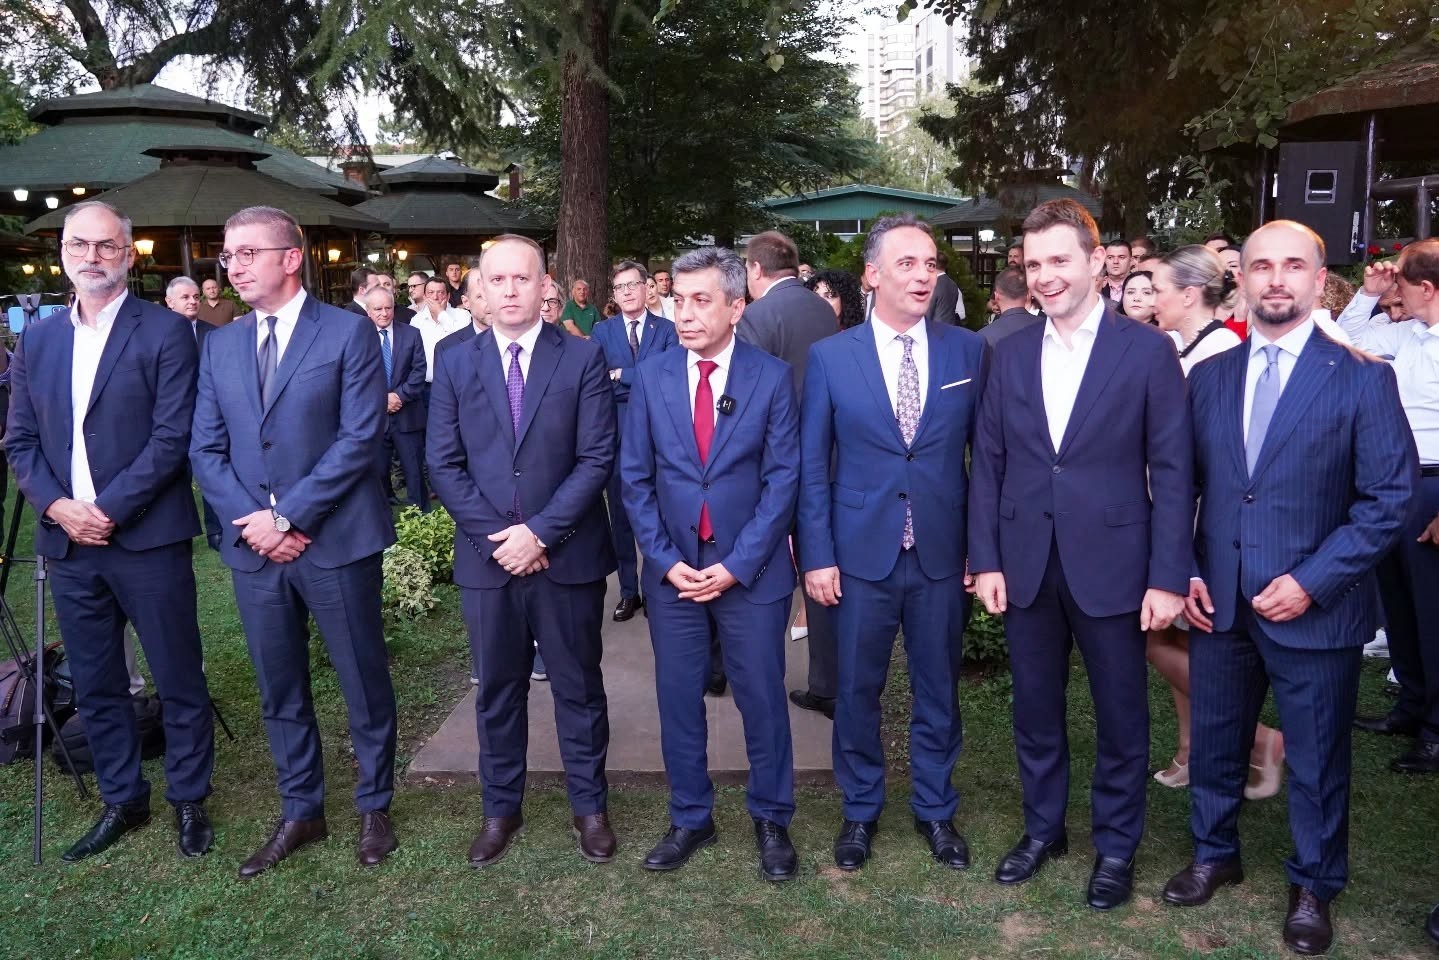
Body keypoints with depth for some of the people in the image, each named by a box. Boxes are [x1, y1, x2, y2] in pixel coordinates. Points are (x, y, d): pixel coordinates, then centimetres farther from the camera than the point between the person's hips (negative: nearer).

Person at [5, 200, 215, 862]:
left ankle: (188, 800, 22)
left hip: (147, 539, -5)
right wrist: (56, 505, -7)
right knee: (94, 685, 14)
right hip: (67, 541, 5)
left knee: (179, 681, 5)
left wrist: (109, 510, -15)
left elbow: (172, 436, -11)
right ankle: (122, 801, 30)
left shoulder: (165, 331, -4)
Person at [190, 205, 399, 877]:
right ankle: (300, 813, 31)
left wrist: (288, 516, -15)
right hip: (253, 546, 5)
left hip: (336, 541, -4)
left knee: (364, 684, 7)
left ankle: (374, 808, 26)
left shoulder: (348, 332, -5)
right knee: (279, 692, 14)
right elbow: (205, 448, 8)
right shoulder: (220, 345, 10)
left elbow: (361, 437, -13)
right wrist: (252, 521, -8)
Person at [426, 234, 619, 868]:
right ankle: (501, 809, 29)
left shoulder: (583, 358, -2)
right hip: (486, 555, 2)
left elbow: (597, 458, -8)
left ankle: (590, 806, 27)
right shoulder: (455, 364, 5)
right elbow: (443, 463, 1)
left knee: (578, 687, 11)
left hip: (568, 555, -2)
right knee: (496, 690, 14)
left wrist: (540, 532, -15)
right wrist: (496, 535, -10)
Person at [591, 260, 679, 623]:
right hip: (616, 434, 1)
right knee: (620, 515, 8)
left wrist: (620, 375, -11)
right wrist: (645, 383, -12)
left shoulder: (667, 329, 1)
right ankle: (629, 591, 20)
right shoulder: (602, 331, 5)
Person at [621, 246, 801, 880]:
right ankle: (689, 819, 29)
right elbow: (635, 478, 3)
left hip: (751, 570, -2)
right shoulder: (650, 376, 1)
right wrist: (666, 561, -7)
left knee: (763, 700, 8)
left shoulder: (772, 378, -4)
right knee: (678, 701, 11)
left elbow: (783, 480, -6)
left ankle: (770, 820, 28)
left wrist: (736, 565, -12)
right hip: (673, 570, 2)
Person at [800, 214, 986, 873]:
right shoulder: (830, 357, -3)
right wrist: (817, 556, -5)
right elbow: (811, 466, -1)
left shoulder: (968, 351, 0)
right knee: (857, 691, 12)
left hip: (943, 555, 1)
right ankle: (860, 810, 33)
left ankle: (936, 810, 35)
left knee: (938, 691, 14)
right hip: (861, 554, -1)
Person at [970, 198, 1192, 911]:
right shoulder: (1011, 352, 5)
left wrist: (1168, 577, -11)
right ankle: (1043, 828, 36)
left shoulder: (1148, 350, -5)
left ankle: (1116, 846, 30)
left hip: (1111, 565, -3)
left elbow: (1171, 471, -6)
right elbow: (988, 463, 6)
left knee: (1120, 715, 11)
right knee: (1034, 710, 16)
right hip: (1026, 565, 3)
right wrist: (985, 559, 0)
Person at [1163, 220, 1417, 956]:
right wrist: (1186, 572, -1)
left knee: (1316, 757, 12)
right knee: (1214, 739, 17)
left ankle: (1313, 887, 33)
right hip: (1218, 601, 3)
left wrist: (1312, 581, -16)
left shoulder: (1362, 379, -7)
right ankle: (1214, 855, 39)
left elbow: (1389, 496, -9)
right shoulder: (1208, 375, 5)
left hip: (1314, 607, -3)